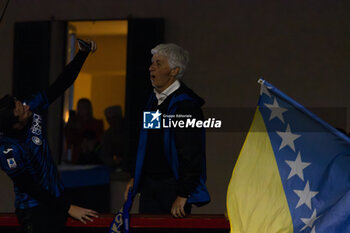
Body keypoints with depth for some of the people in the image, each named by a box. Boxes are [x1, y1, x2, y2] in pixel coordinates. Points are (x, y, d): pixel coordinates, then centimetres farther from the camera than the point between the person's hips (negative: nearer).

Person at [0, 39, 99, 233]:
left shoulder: (32, 110, -7)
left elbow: (58, 88, 0)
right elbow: (31, 188, -18)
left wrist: (83, 53, -8)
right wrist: (68, 208, -12)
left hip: (56, 198, 7)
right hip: (34, 212, -7)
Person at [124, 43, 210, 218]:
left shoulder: (186, 105, -15)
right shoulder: (154, 100, 10)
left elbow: (191, 156, -18)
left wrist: (183, 195, -20)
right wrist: (135, 177, 18)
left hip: (173, 186, -7)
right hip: (148, 184, 7)